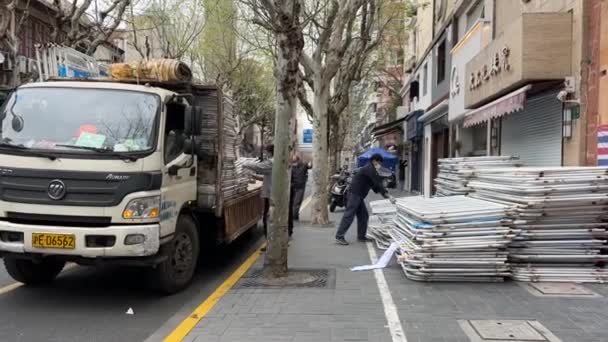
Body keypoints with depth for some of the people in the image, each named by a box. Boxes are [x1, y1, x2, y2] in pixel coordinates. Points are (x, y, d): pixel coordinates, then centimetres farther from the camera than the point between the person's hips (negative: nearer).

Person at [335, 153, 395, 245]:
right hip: (354, 194, -11)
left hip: (359, 196, 11)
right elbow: (378, 184, -17)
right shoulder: (370, 169, -12)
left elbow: (375, 186, 22)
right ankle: (339, 237, -11)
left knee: (363, 216, 12)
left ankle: (361, 236, 17)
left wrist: (385, 194, 13)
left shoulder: (370, 170, 20)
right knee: (349, 215, -12)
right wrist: (388, 196, -16)